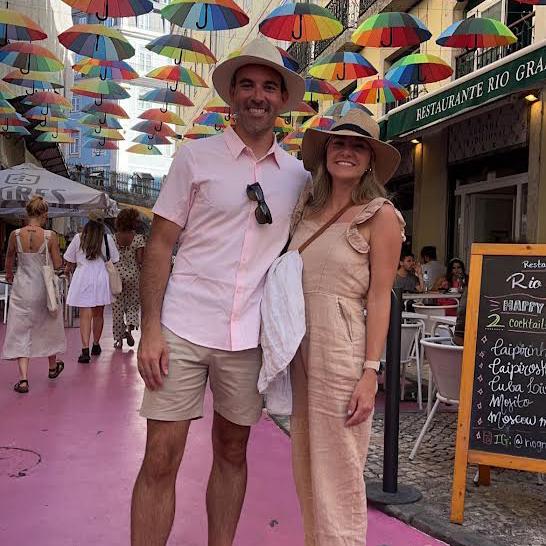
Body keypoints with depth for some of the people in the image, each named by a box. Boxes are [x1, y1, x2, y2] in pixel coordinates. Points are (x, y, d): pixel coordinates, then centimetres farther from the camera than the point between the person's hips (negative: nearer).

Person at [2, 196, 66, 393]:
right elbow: (57, 264, -8)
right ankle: (53, 366, 39)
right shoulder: (50, 236, -13)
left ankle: (23, 379, -1)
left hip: (22, 287, 1)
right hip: (44, 287, 0)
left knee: (20, 332, 6)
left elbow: (9, 261, 11)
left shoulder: (15, 235, -6)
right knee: (48, 327, 20)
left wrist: (9, 275, 31)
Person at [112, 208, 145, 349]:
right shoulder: (138, 238, -8)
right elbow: (140, 260, -10)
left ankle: (118, 339, 10)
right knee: (133, 303, 15)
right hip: (133, 275, -2)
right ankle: (129, 327, -11)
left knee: (117, 306, 8)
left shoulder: (113, 238, 0)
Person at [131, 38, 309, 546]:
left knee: (232, 452, 14)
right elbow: (160, 243, -1)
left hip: (250, 335, 3)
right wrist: (150, 328, -10)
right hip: (183, 329, -2)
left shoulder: (298, 174, 9)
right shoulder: (195, 156, 2)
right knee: (160, 460, 0)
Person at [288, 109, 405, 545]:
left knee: (338, 475, 3)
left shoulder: (380, 215, -5)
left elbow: (379, 298, -8)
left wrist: (370, 373, -14)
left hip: (342, 350, -6)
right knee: (306, 470, 16)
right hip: (300, 347, 6)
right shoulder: (307, 211, 12)